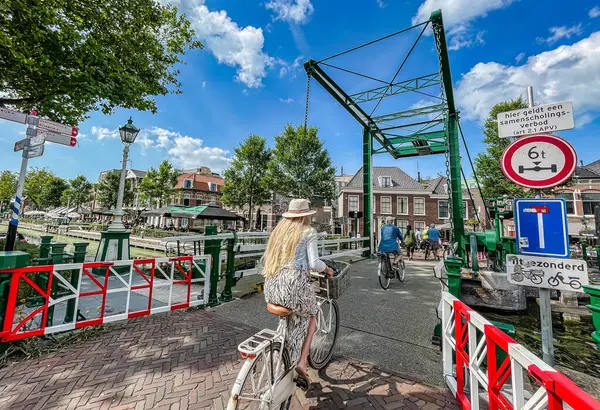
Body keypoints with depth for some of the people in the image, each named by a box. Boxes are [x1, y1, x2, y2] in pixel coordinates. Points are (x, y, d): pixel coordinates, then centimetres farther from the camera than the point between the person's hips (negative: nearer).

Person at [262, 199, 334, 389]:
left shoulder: (278, 230, 16)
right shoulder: (308, 232, 0)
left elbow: (265, 260, 18)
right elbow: (314, 263, -8)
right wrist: (327, 269, 12)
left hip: (271, 287, 5)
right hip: (294, 284, -5)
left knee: (295, 320, 26)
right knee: (311, 316, 22)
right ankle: (301, 364, 14)